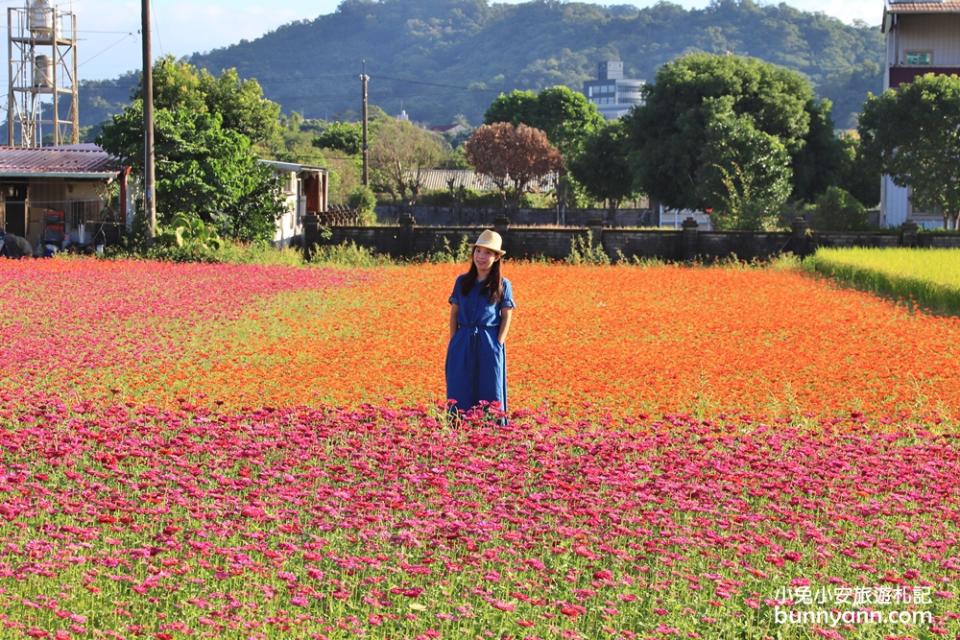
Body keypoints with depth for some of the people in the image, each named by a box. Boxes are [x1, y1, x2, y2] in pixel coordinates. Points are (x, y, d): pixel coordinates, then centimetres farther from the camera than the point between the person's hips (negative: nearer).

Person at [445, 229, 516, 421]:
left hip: (489, 343, -2)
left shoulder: (502, 285, 2)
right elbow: (454, 313, 10)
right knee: (459, 393, 1)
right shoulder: (462, 281, 8)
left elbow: (506, 317, 0)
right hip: (463, 343, 2)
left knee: (490, 392, -1)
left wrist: (498, 345, -9)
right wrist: (453, 341, 1)